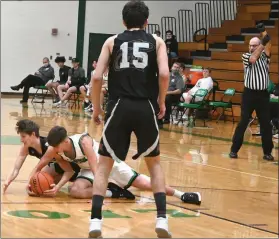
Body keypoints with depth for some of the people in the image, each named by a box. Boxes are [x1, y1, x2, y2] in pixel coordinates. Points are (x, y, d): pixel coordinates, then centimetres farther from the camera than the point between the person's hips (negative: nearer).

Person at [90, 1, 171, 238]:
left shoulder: (112, 41, 12)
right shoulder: (156, 41, 11)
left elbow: (97, 77, 2)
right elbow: (164, 74, -6)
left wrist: (97, 107, 14)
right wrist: (161, 102, 9)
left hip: (119, 107, 0)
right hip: (146, 108, 0)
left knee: (104, 163, 12)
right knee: (154, 162, 19)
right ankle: (162, 218, 8)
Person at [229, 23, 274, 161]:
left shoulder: (264, 56, 5)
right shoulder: (245, 56, 1)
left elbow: (268, 45, -13)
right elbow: (253, 59, -21)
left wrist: (264, 31, -26)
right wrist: (262, 43, -24)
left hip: (263, 94, 2)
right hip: (249, 94, -2)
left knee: (266, 124, 2)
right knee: (243, 123, -2)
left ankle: (267, 152, 10)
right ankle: (234, 149, 4)